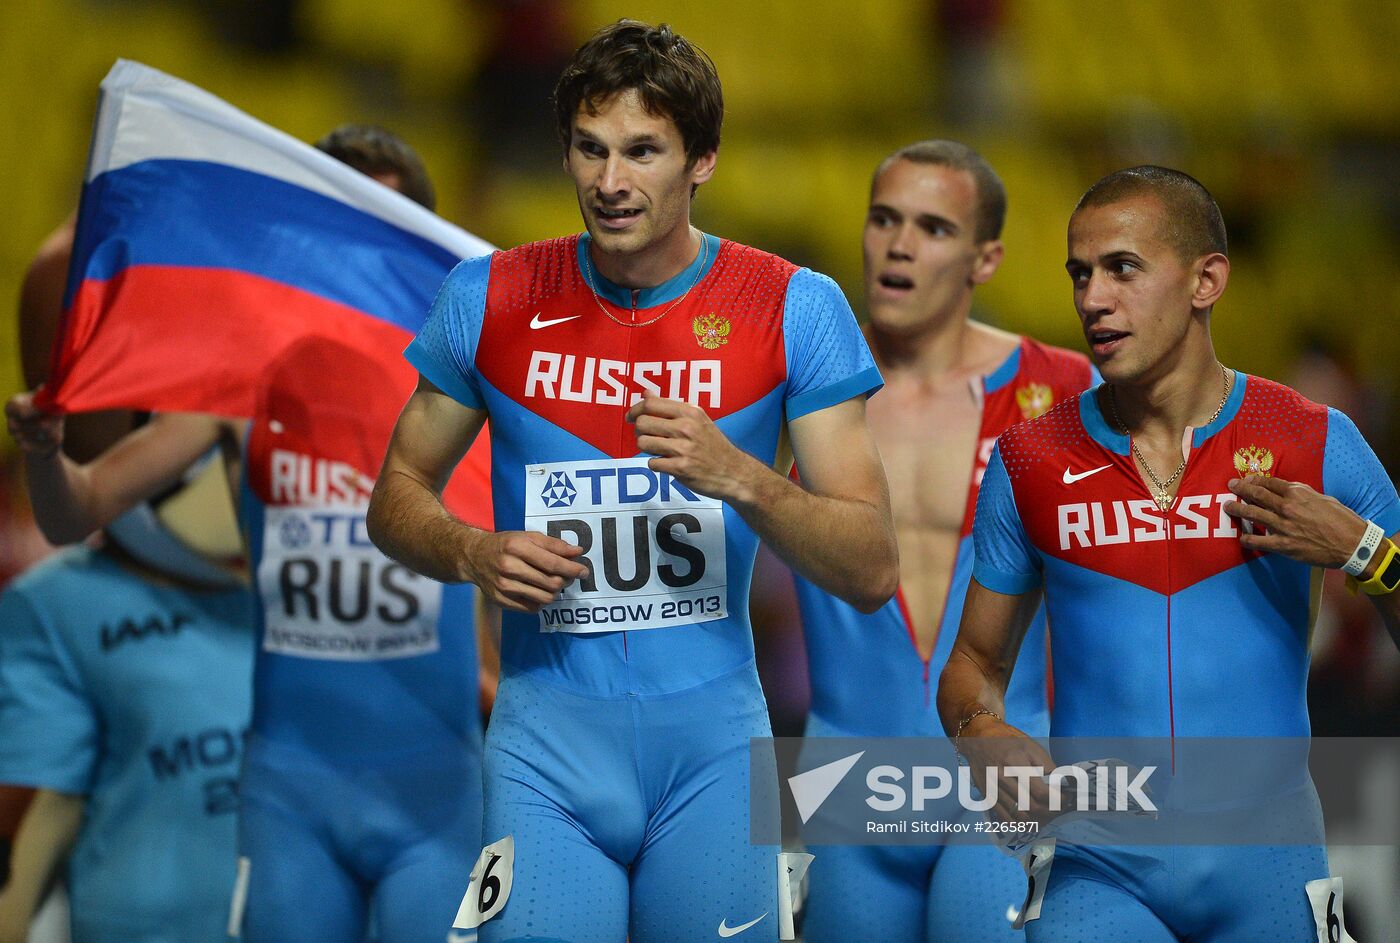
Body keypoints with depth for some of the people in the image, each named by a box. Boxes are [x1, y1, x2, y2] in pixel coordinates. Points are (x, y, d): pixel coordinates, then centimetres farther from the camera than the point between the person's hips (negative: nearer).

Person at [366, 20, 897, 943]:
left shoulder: (793, 310, -3)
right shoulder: (492, 300, 2)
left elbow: (871, 572, -5)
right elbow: (398, 495, 14)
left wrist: (739, 477, -21)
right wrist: (475, 554, -8)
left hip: (713, 740, 0)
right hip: (548, 737, 0)